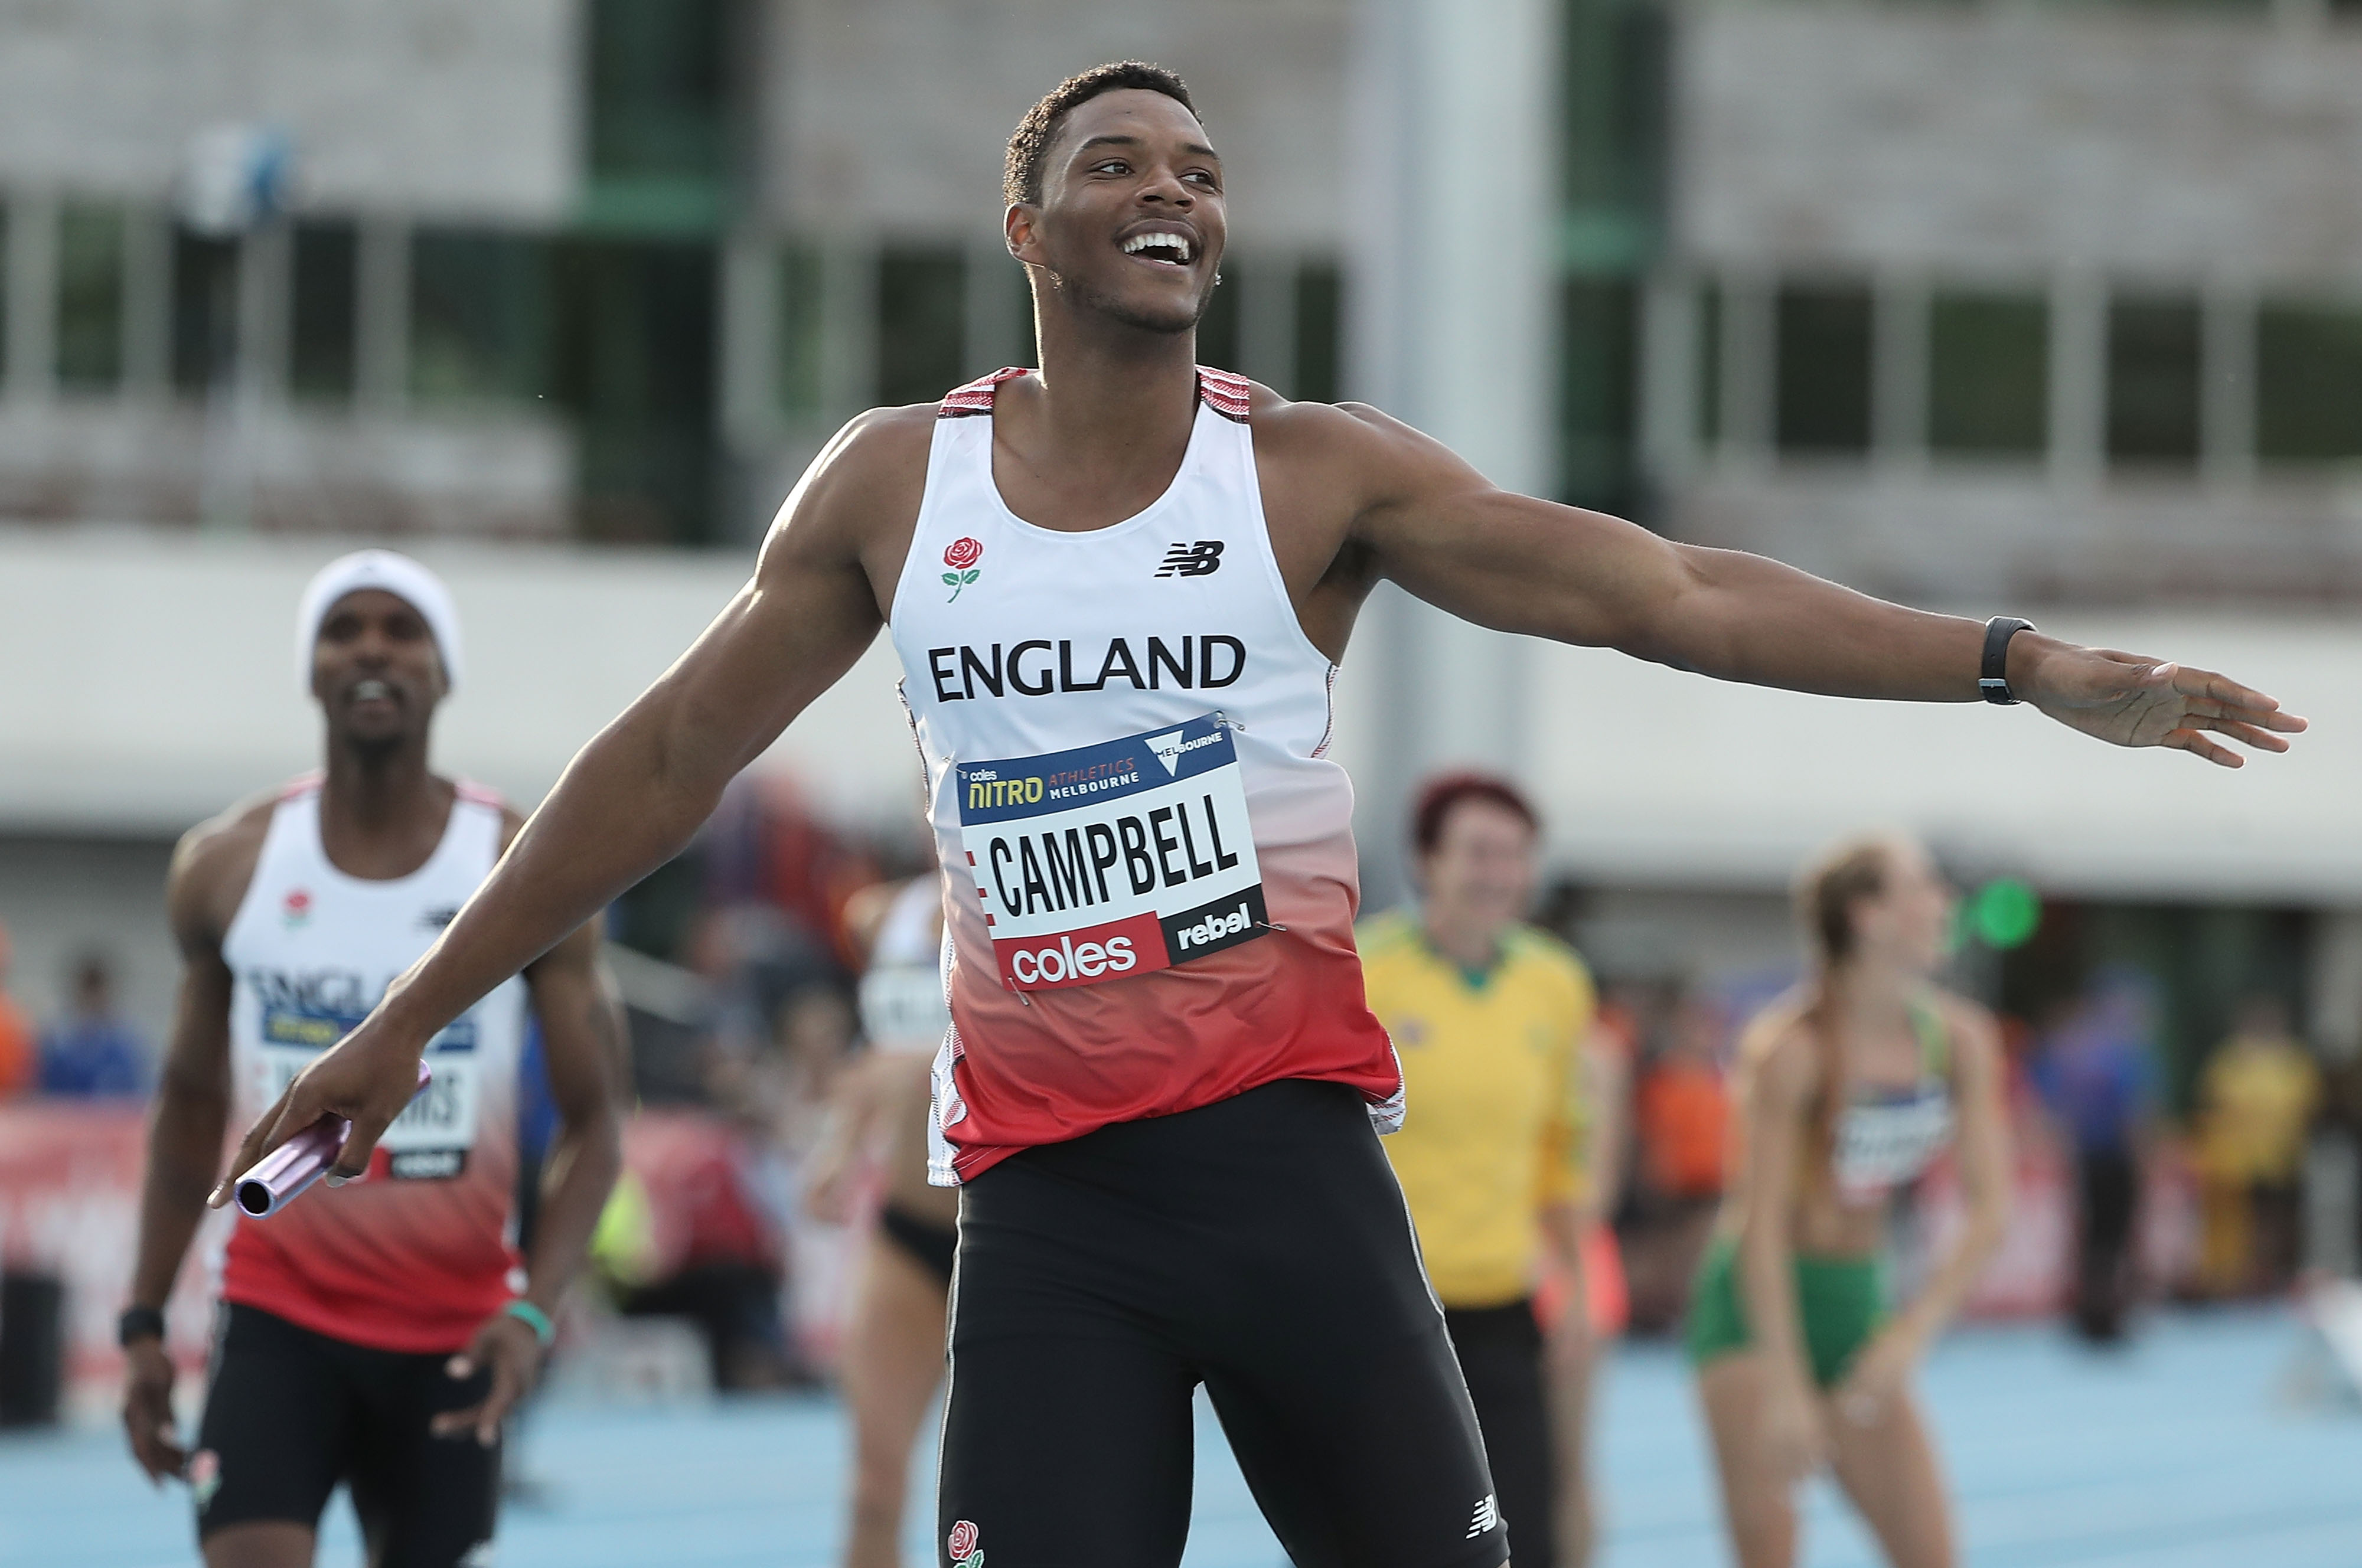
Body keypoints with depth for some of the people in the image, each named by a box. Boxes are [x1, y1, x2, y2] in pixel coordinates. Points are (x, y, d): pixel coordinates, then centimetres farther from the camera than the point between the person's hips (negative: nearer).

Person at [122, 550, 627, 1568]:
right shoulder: (228, 866, 0)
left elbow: (591, 1123, -3)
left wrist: (534, 1311, -18)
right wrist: (145, 1321, 7)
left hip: (453, 1331, 0)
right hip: (279, 1319, 0)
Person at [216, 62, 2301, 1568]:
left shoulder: (1311, 474, 0)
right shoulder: (894, 487, 5)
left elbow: (1671, 594, -5)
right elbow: (668, 761, 13)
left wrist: (2022, 663, -13)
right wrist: (411, 1022, 15)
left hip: (1285, 1142, -1)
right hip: (1041, 1193, 1)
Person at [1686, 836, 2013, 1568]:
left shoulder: (1960, 1041, -2)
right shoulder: (1792, 1047, -19)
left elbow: (1989, 1208, -2)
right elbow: (1762, 1223, -20)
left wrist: (1914, 1331, -14)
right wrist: (1785, 1388, -24)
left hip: (1859, 1303, 6)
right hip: (1759, 1312, -6)